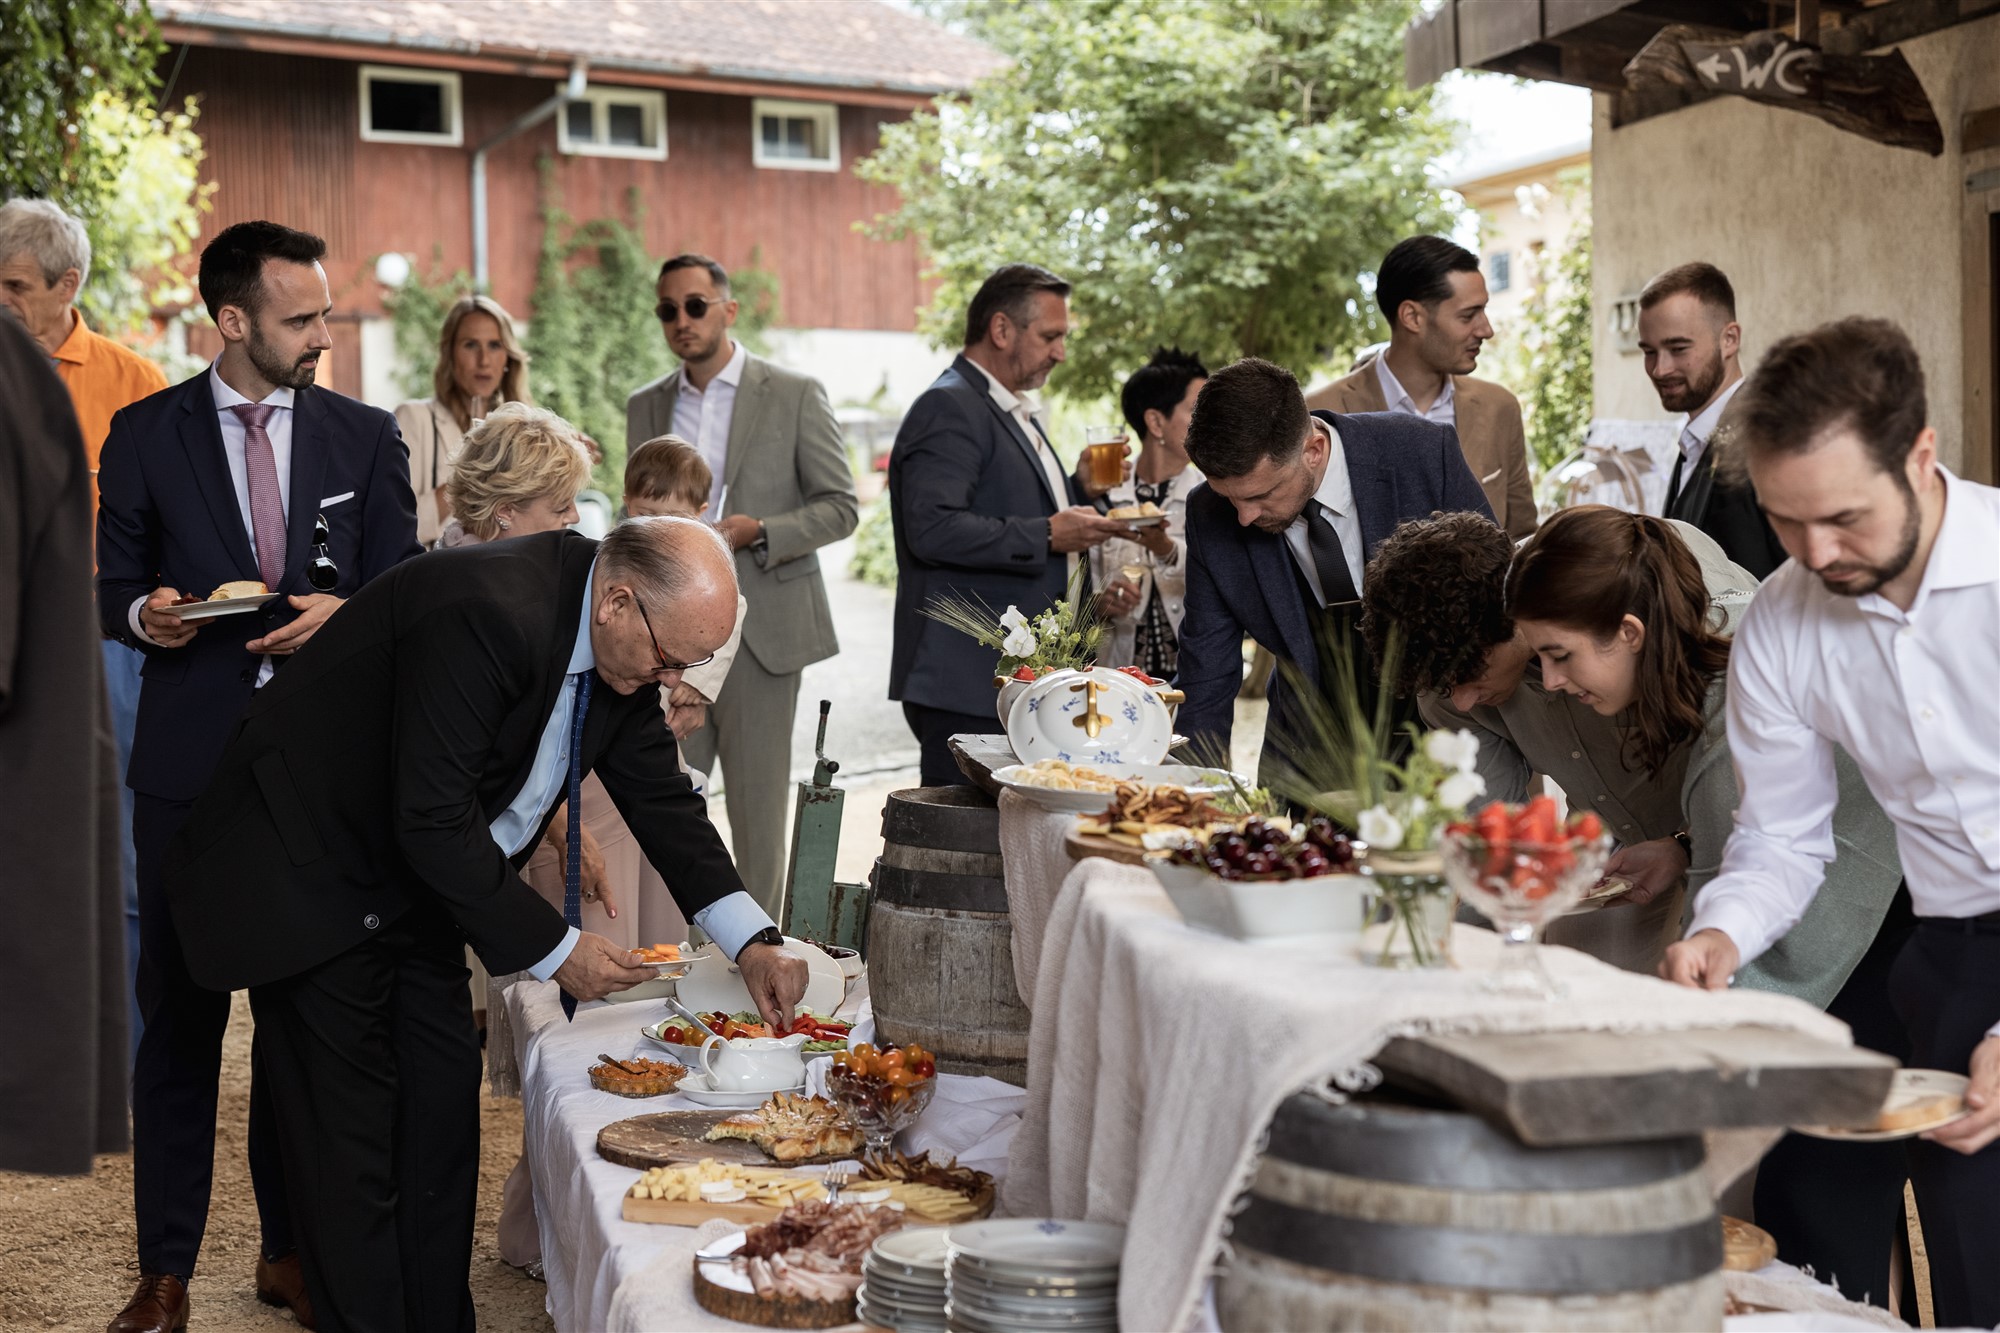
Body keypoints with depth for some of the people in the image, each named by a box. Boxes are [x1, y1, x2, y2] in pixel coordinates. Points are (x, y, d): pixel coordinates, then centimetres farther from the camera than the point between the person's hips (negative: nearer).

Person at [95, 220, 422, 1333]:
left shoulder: (366, 435, 7)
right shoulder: (146, 434, 4)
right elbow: (115, 584, 9)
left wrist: (340, 611, -14)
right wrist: (144, 613, -14)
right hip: (190, 767, -1)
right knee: (179, 1015, 5)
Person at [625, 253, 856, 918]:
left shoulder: (795, 394, 0)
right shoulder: (645, 406, 13)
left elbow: (840, 507, -1)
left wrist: (757, 531, -15)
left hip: (759, 630, -3)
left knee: (758, 809, 3)